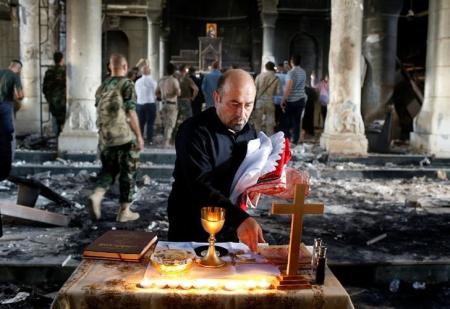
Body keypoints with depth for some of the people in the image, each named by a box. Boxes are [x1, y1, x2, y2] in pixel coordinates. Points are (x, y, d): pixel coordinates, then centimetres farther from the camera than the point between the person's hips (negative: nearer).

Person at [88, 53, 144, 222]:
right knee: (127, 173, 5)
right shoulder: (127, 84, -10)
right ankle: (124, 211, 10)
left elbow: (99, 111, 16)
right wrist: (139, 136, -7)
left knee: (108, 169, 18)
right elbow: (131, 113, -14)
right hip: (125, 137, -6)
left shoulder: (102, 85, 9)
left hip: (105, 137, 6)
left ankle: (96, 195, -7)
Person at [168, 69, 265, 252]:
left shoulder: (248, 132, 3)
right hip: (192, 233, -6)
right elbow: (200, 188, -30)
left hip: (233, 231, 6)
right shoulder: (194, 131, -19)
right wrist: (240, 219, -42)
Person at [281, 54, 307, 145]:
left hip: (291, 101, -6)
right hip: (301, 99, 6)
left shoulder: (291, 72, -15)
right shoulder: (303, 72, 8)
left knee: (285, 120, 3)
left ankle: (286, 139, 1)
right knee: (297, 121, 8)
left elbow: (288, 88, -19)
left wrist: (283, 100, -17)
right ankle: (295, 140, 10)